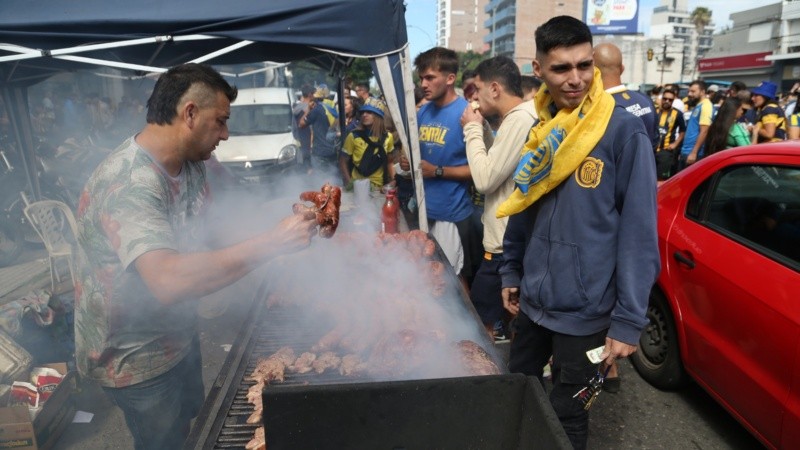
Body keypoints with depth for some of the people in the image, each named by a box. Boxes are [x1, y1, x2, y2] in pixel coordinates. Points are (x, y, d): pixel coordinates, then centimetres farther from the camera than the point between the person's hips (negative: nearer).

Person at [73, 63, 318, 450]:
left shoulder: (192, 165, -4)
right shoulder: (128, 182, -32)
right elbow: (169, 279, -46)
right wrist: (273, 242, -42)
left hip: (178, 332, 8)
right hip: (135, 356, -8)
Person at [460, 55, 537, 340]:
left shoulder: (519, 119, -20)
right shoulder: (522, 116, 12)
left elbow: (485, 179, -23)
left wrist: (473, 129, -12)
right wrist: (480, 129, 5)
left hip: (506, 244, -10)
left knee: (482, 321, 3)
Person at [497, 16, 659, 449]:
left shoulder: (624, 131, -14)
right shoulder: (537, 129, 3)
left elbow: (639, 232, -15)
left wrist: (629, 319, -16)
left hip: (585, 311, -5)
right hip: (532, 301, 5)